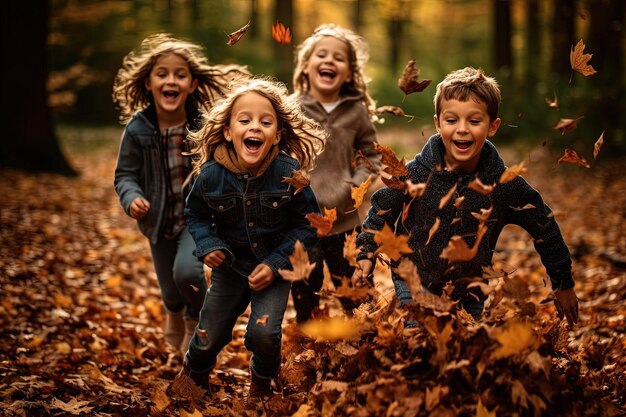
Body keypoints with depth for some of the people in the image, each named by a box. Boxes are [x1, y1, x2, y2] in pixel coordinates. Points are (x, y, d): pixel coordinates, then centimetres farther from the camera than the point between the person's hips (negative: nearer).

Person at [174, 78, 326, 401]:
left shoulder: (289, 173, -24)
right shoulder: (210, 175, -19)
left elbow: (307, 225, -12)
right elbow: (195, 214, 2)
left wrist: (276, 263, -19)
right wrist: (207, 245, -16)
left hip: (275, 268, -2)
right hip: (230, 266, 2)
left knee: (263, 332, -15)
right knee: (210, 335, 11)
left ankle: (262, 378, 21)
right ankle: (195, 369, 48)